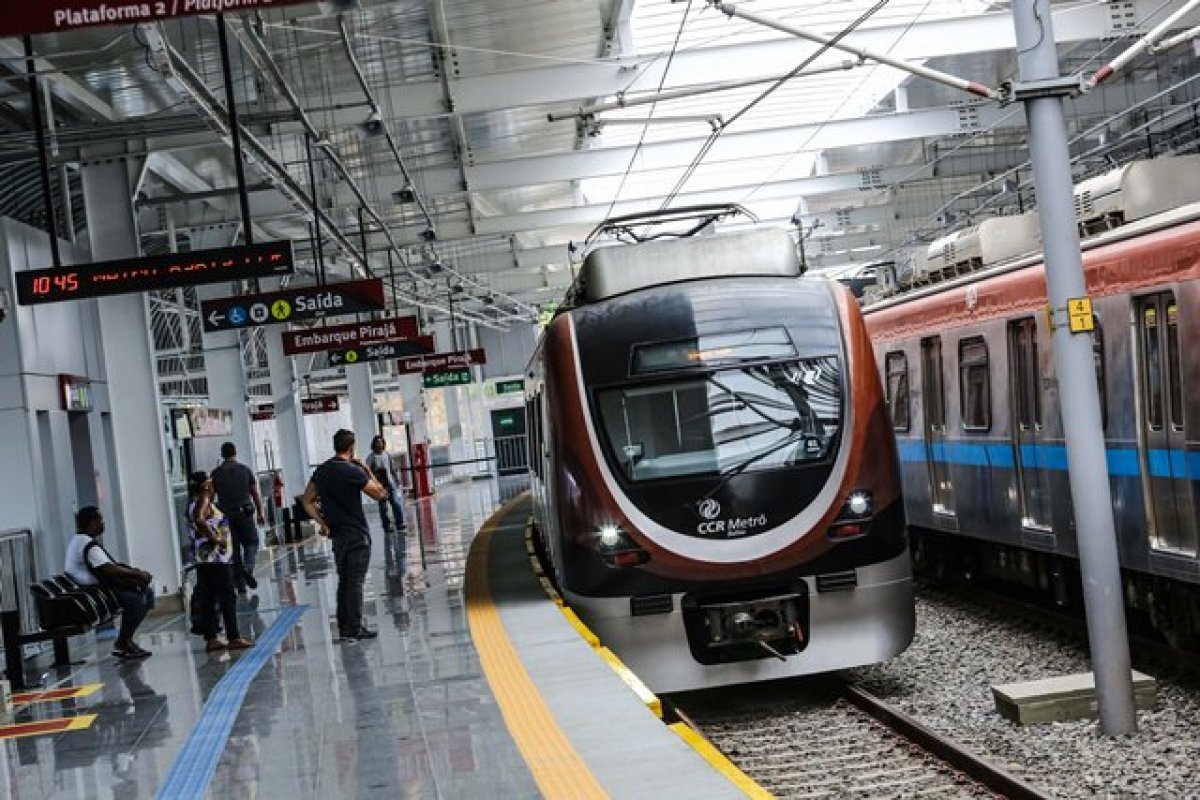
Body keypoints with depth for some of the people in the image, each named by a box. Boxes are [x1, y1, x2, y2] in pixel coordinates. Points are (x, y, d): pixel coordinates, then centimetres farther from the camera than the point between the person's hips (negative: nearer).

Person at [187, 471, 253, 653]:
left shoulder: (195, 502, 16)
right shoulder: (204, 501, -12)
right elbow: (199, 519, -29)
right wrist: (213, 537, -21)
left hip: (203, 558, 10)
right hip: (216, 557, -10)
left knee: (207, 599, 9)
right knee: (228, 597, -6)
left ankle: (211, 639, 10)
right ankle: (234, 638, -7)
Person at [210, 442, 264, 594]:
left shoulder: (216, 473, 3)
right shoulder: (245, 469, 2)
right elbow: (256, 493, 5)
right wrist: (260, 513, 11)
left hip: (225, 514, 1)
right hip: (245, 511, -1)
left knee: (234, 548, 7)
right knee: (252, 542, 9)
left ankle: (240, 584, 8)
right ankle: (248, 568, -18)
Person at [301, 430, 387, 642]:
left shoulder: (321, 471, 5)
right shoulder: (354, 471, -15)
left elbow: (307, 501, 7)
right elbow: (379, 493, -7)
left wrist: (322, 523, 4)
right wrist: (366, 469, 0)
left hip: (337, 534, 7)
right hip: (357, 535, -7)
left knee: (343, 581, 14)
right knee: (355, 582, -2)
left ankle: (344, 628, 17)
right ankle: (355, 629, 0)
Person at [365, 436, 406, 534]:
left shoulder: (387, 455, 13)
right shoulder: (371, 458, -2)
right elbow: (369, 472, -7)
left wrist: (396, 481, 16)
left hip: (391, 484, 4)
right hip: (380, 486, -3)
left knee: (396, 504, -6)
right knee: (383, 508, 2)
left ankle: (400, 524, -1)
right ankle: (386, 526, 8)